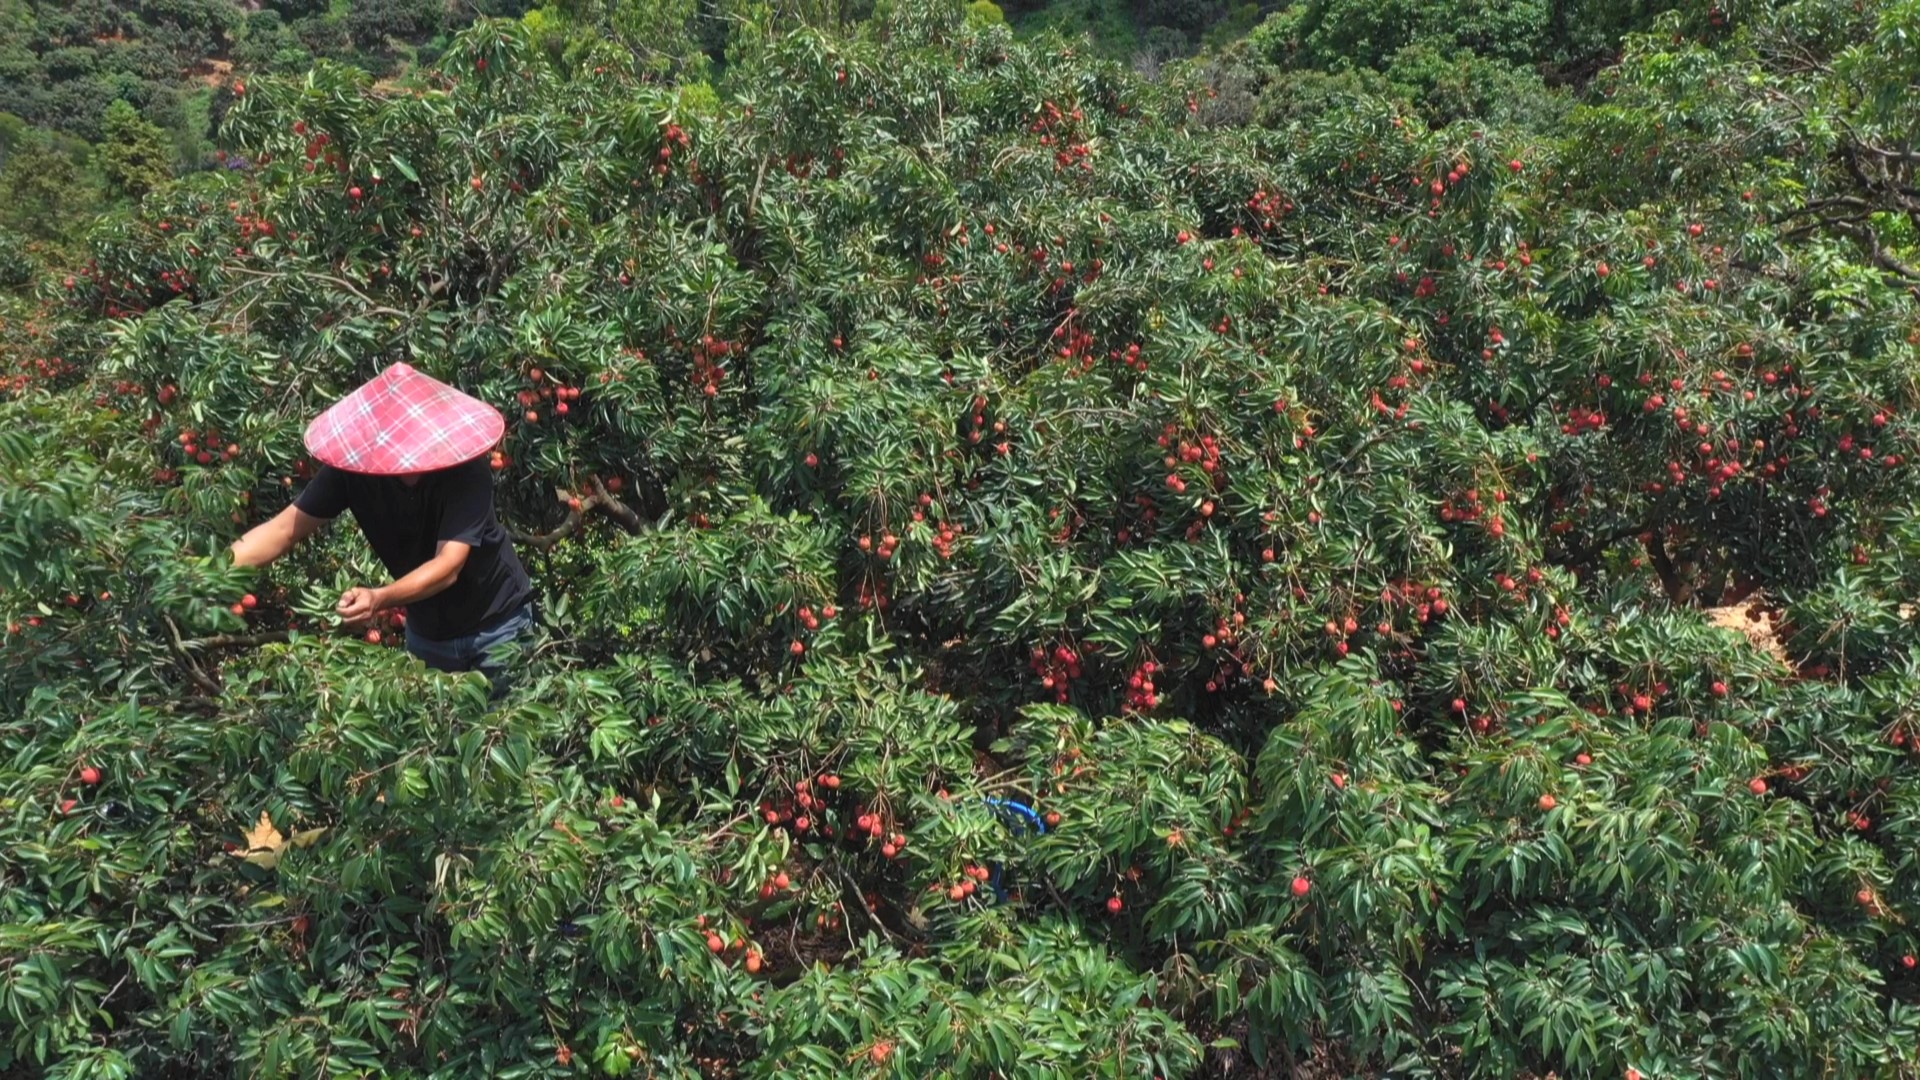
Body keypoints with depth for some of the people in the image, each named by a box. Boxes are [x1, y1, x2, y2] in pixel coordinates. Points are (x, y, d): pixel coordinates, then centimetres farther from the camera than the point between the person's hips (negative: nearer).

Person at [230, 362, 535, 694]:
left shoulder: (467, 470, -31)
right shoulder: (353, 465, -20)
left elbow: (448, 566, -38)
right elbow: (286, 529, -18)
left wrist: (379, 598, -54)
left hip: (497, 625, -3)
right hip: (427, 628, 4)